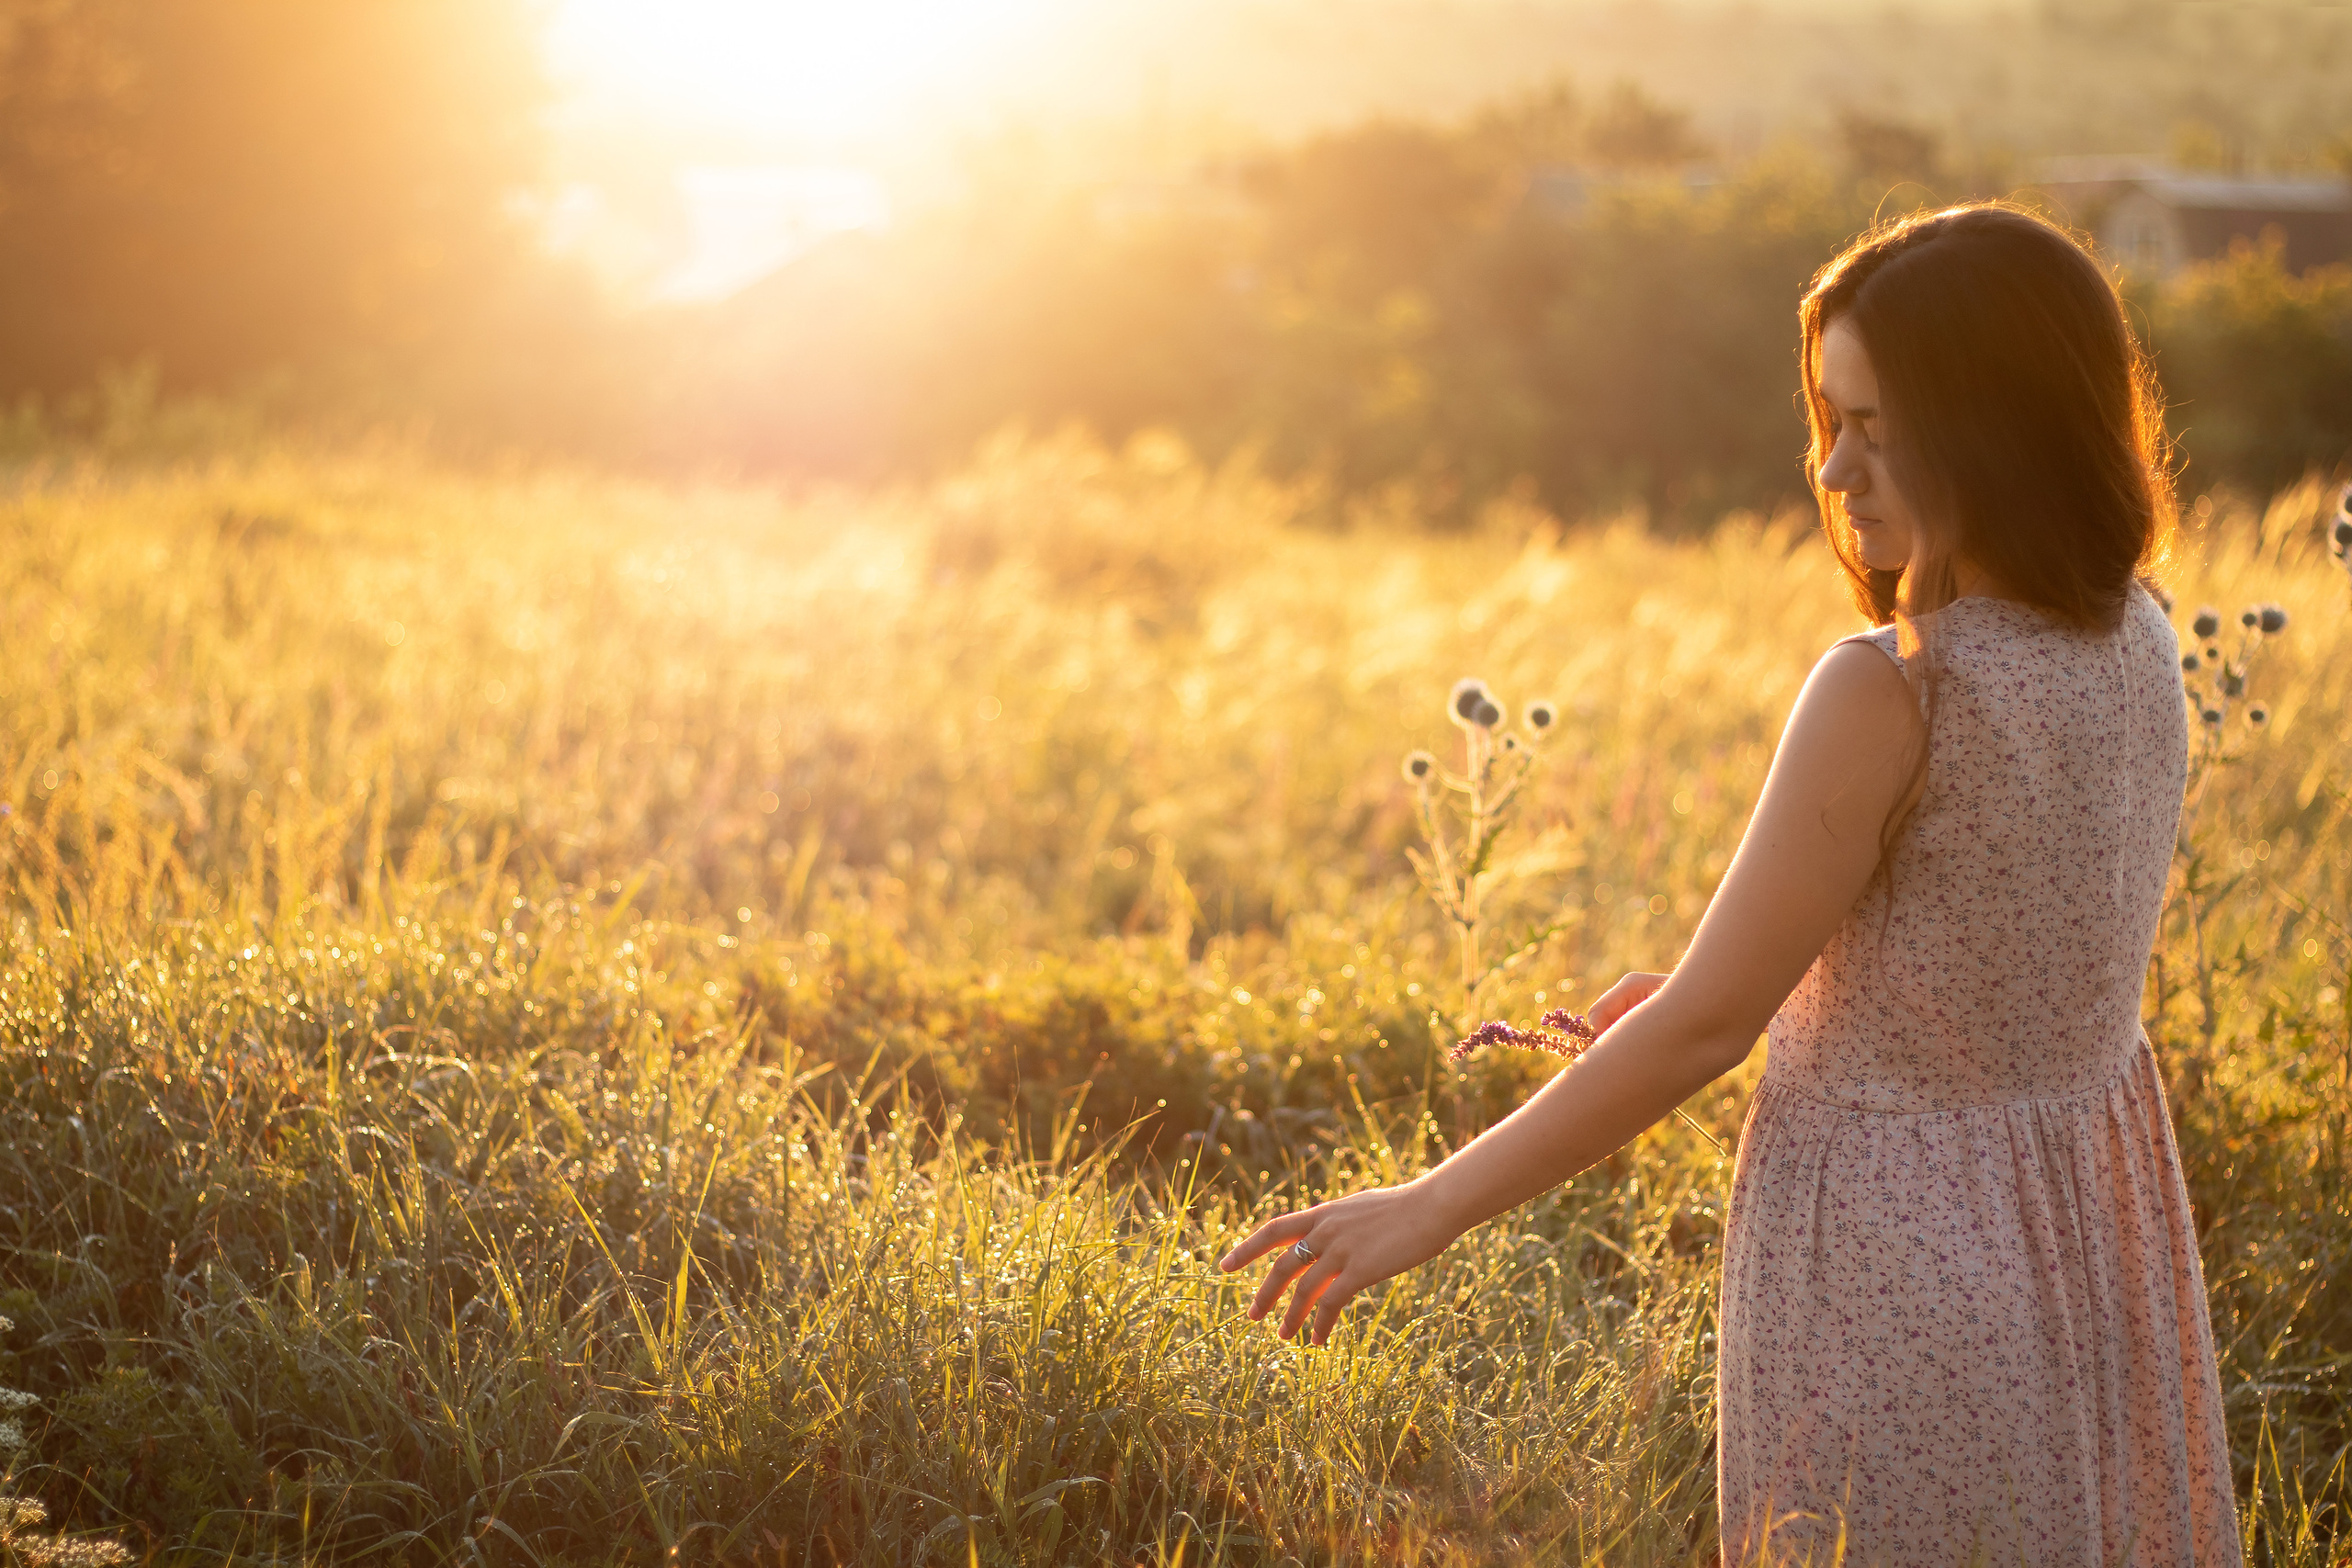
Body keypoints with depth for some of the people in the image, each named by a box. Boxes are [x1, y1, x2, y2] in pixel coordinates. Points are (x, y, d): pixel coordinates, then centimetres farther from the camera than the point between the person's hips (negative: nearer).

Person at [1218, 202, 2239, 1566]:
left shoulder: (1891, 694, -24)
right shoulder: (2136, 644, -1)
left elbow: (1705, 1028, -19)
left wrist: (1436, 1203, -11)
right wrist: (1752, 986, 16)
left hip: (1901, 1258, -8)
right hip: (2098, 1223, 8)